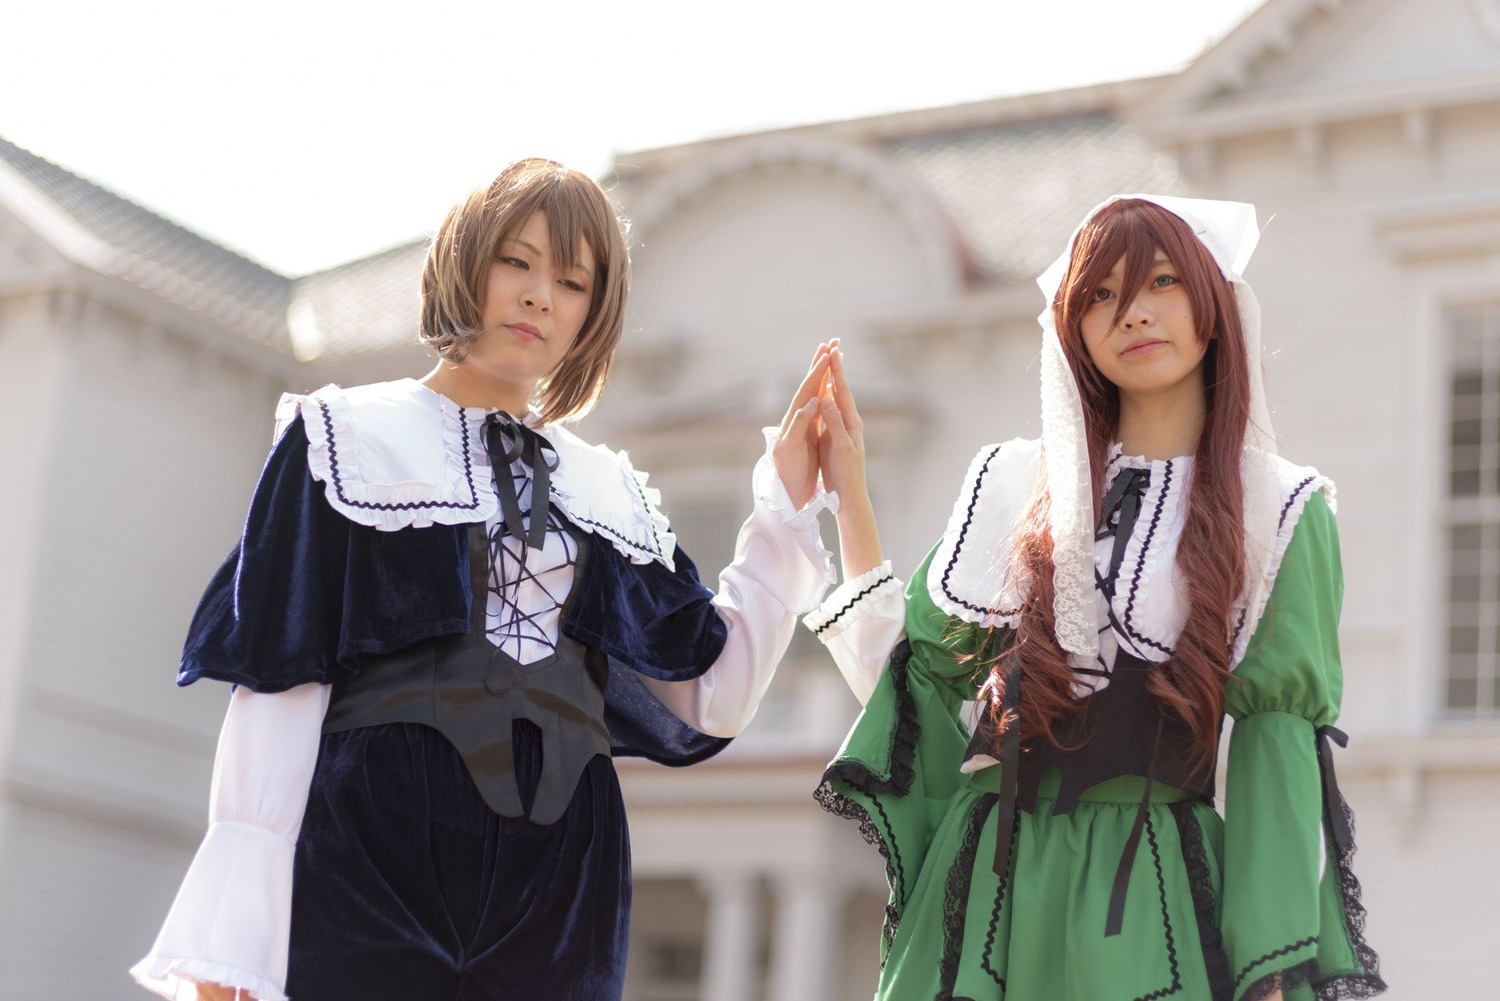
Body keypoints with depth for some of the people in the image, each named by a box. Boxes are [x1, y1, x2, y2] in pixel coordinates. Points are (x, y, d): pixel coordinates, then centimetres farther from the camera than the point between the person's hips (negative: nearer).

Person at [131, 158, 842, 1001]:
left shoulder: (609, 490, 17)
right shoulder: (350, 440, 6)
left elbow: (709, 699, 9)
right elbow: (278, 681, -3)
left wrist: (786, 505, 5)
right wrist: (232, 933, -12)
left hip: (561, 892, 4)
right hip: (372, 862, -3)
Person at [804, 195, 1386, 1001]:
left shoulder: (1279, 513, 1)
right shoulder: (1017, 487, 9)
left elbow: (1278, 749, -4)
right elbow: (920, 668, 10)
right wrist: (850, 495, 10)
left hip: (1151, 898, -2)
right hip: (992, 879, 3)